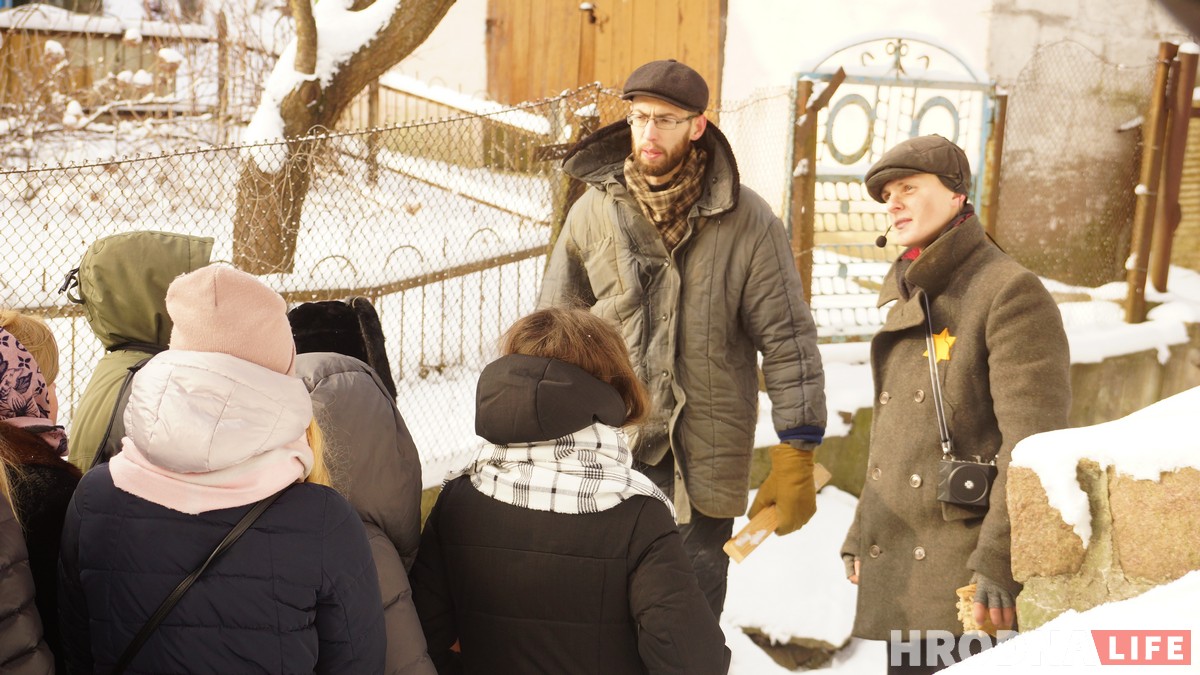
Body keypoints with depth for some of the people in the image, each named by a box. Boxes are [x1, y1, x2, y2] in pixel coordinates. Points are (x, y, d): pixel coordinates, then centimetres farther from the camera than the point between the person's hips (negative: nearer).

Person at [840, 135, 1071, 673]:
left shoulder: (1010, 293, -10)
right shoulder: (908, 298, 15)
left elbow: (1032, 444, -17)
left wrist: (999, 560, -20)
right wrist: (861, 535, 19)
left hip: (965, 574, -8)